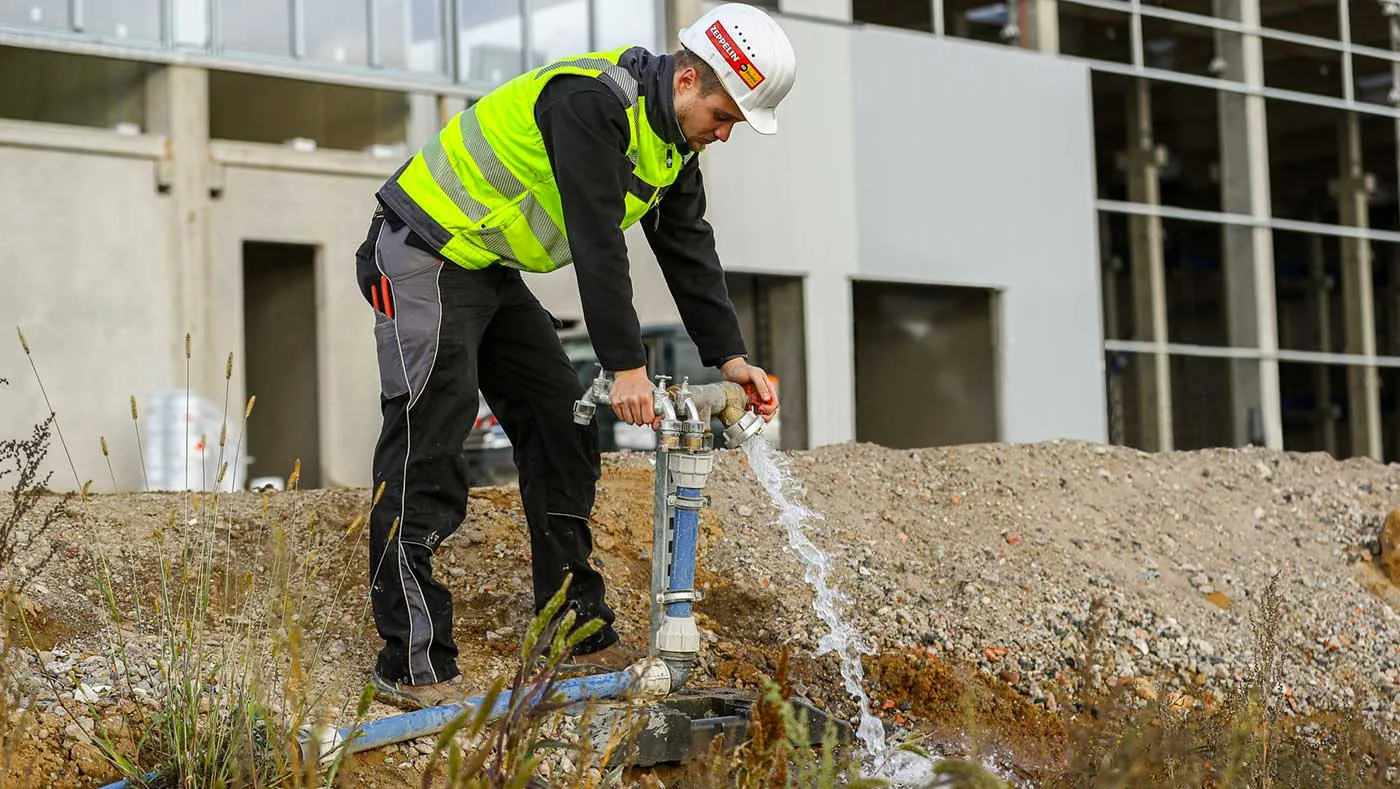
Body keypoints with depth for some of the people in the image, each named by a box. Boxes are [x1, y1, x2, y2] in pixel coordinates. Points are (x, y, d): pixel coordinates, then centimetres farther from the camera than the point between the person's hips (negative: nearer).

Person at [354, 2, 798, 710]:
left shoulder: (674, 143, 5)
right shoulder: (592, 101, -26)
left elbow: (690, 252, 9)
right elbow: (597, 244, -28)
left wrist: (727, 355, 2)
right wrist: (626, 366, -27)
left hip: (493, 273, 10)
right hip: (424, 255, -10)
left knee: (562, 431, 7)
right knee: (427, 449, -15)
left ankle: (579, 632, 14)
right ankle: (412, 663, -14)